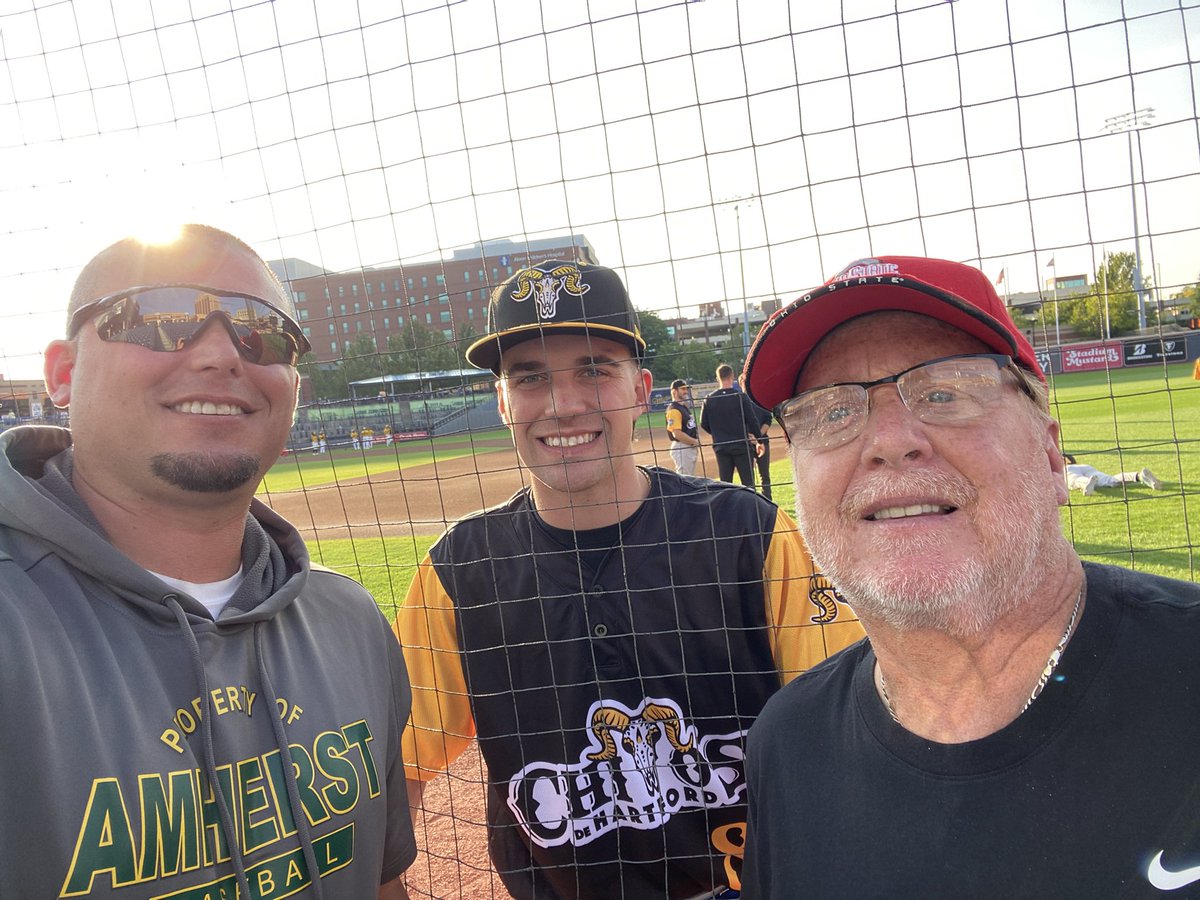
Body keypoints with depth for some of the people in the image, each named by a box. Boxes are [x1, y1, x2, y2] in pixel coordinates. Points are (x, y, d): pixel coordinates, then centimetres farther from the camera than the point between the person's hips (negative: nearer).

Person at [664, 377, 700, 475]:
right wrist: (695, 442, -15)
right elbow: (677, 434, -23)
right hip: (681, 448, -10)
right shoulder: (674, 409, -15)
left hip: (691, 448, 10)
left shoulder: (685, 407, 16)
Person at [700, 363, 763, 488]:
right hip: (742, 445, -3)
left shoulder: (709, 399, 1)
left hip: (720, 447, 3)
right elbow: (752, 420, -6)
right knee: (748, 482, 2)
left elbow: (704, 424, 6)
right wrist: (758, 441, 6)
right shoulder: (740, 397, -8)